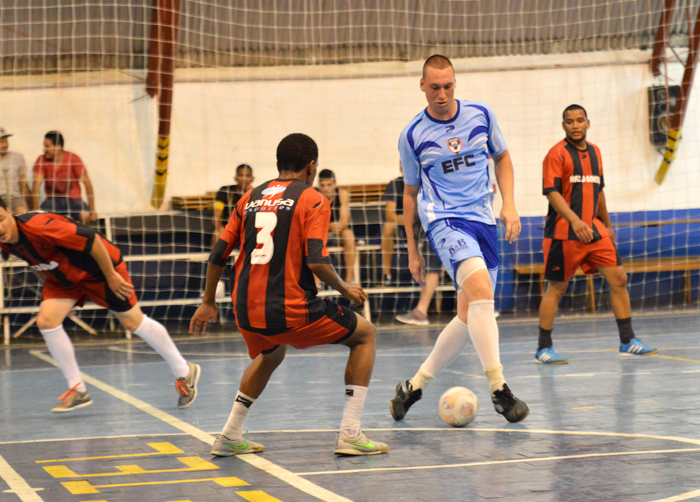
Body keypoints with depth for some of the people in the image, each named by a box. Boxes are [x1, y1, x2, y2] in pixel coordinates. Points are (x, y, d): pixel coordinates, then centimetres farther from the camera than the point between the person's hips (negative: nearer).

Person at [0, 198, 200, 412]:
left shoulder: (40, 227, -36)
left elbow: (92, 239, -31)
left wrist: (111, 276, -23)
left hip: (100, 267, -7)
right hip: (64, 277, 7)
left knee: (133, 322, 3)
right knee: (46, 320, -12)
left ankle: (184, 372, 22)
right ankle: (78, 390, 0)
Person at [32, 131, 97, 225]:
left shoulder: (73, 159, -10)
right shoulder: (42, 160, -7)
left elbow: (87, 184, -9)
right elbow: (36, 185, -14)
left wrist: (92, 210, -12)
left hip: (73, 199, 0)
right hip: (52, 199, 1)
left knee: (85, 216, -31)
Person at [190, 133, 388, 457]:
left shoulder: (251, 198, 15)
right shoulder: (312, 200, -1)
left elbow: (218, 254, 13)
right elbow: (316, 261, -14)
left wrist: (208, 303, 25)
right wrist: (344, 288, 5)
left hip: (246, 312, 6)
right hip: (290, 311, -6)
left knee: (271, 355, 38)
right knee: (365, 334, 15)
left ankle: (230, 436, 28)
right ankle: (350, 434, 5)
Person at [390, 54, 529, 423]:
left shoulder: (481, 115, 5)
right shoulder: (412, 137, 0)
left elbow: (502, 157, 20)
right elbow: (411, 192, 12)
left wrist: (509, 205, 5)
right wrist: (412, 250, 13)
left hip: (483, 220, 4)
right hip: (443, 220, -4)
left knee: (470, 317, 2)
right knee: (480, 288, -30)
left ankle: (415, 385, 20)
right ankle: (499, 389, -30)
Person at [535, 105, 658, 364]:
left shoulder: (594, 152, 14)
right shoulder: (557, 153, -7)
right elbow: (552, 192, -17)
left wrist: (607, 225, 26)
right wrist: (575, 220, -28)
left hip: (593, 229, 6)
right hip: (564, 233, -6)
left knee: (618, 279, 1)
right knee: (556, 287, -2)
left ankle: (627, 341, 8)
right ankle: (543, 348, 6)